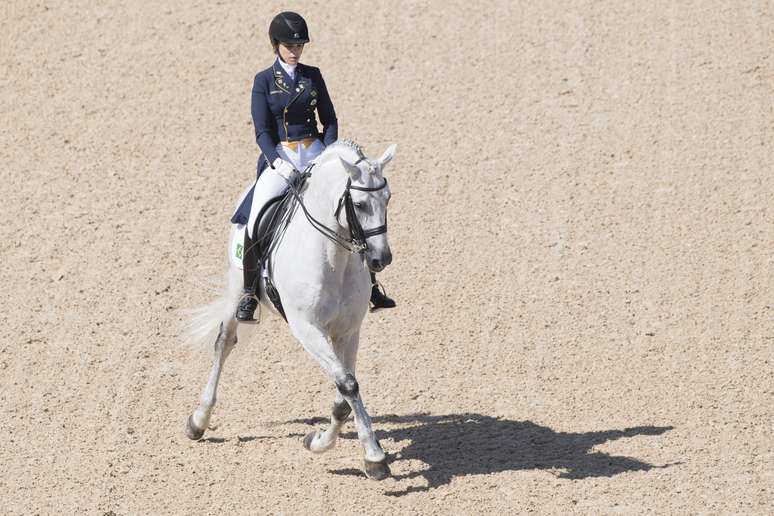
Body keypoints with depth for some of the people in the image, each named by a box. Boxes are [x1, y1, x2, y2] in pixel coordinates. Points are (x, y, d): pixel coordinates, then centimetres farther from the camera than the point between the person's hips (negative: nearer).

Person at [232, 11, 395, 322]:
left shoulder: (313, 76, 9)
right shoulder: (264, 81, 1)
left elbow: (330, 120, 11)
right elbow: (262, 131, -4)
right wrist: (277, 162, -21)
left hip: (315, 154, 3)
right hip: (279, 157, -3)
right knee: (256, 221, -23)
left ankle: (371, 286, -1)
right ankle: (248, 293, -11)